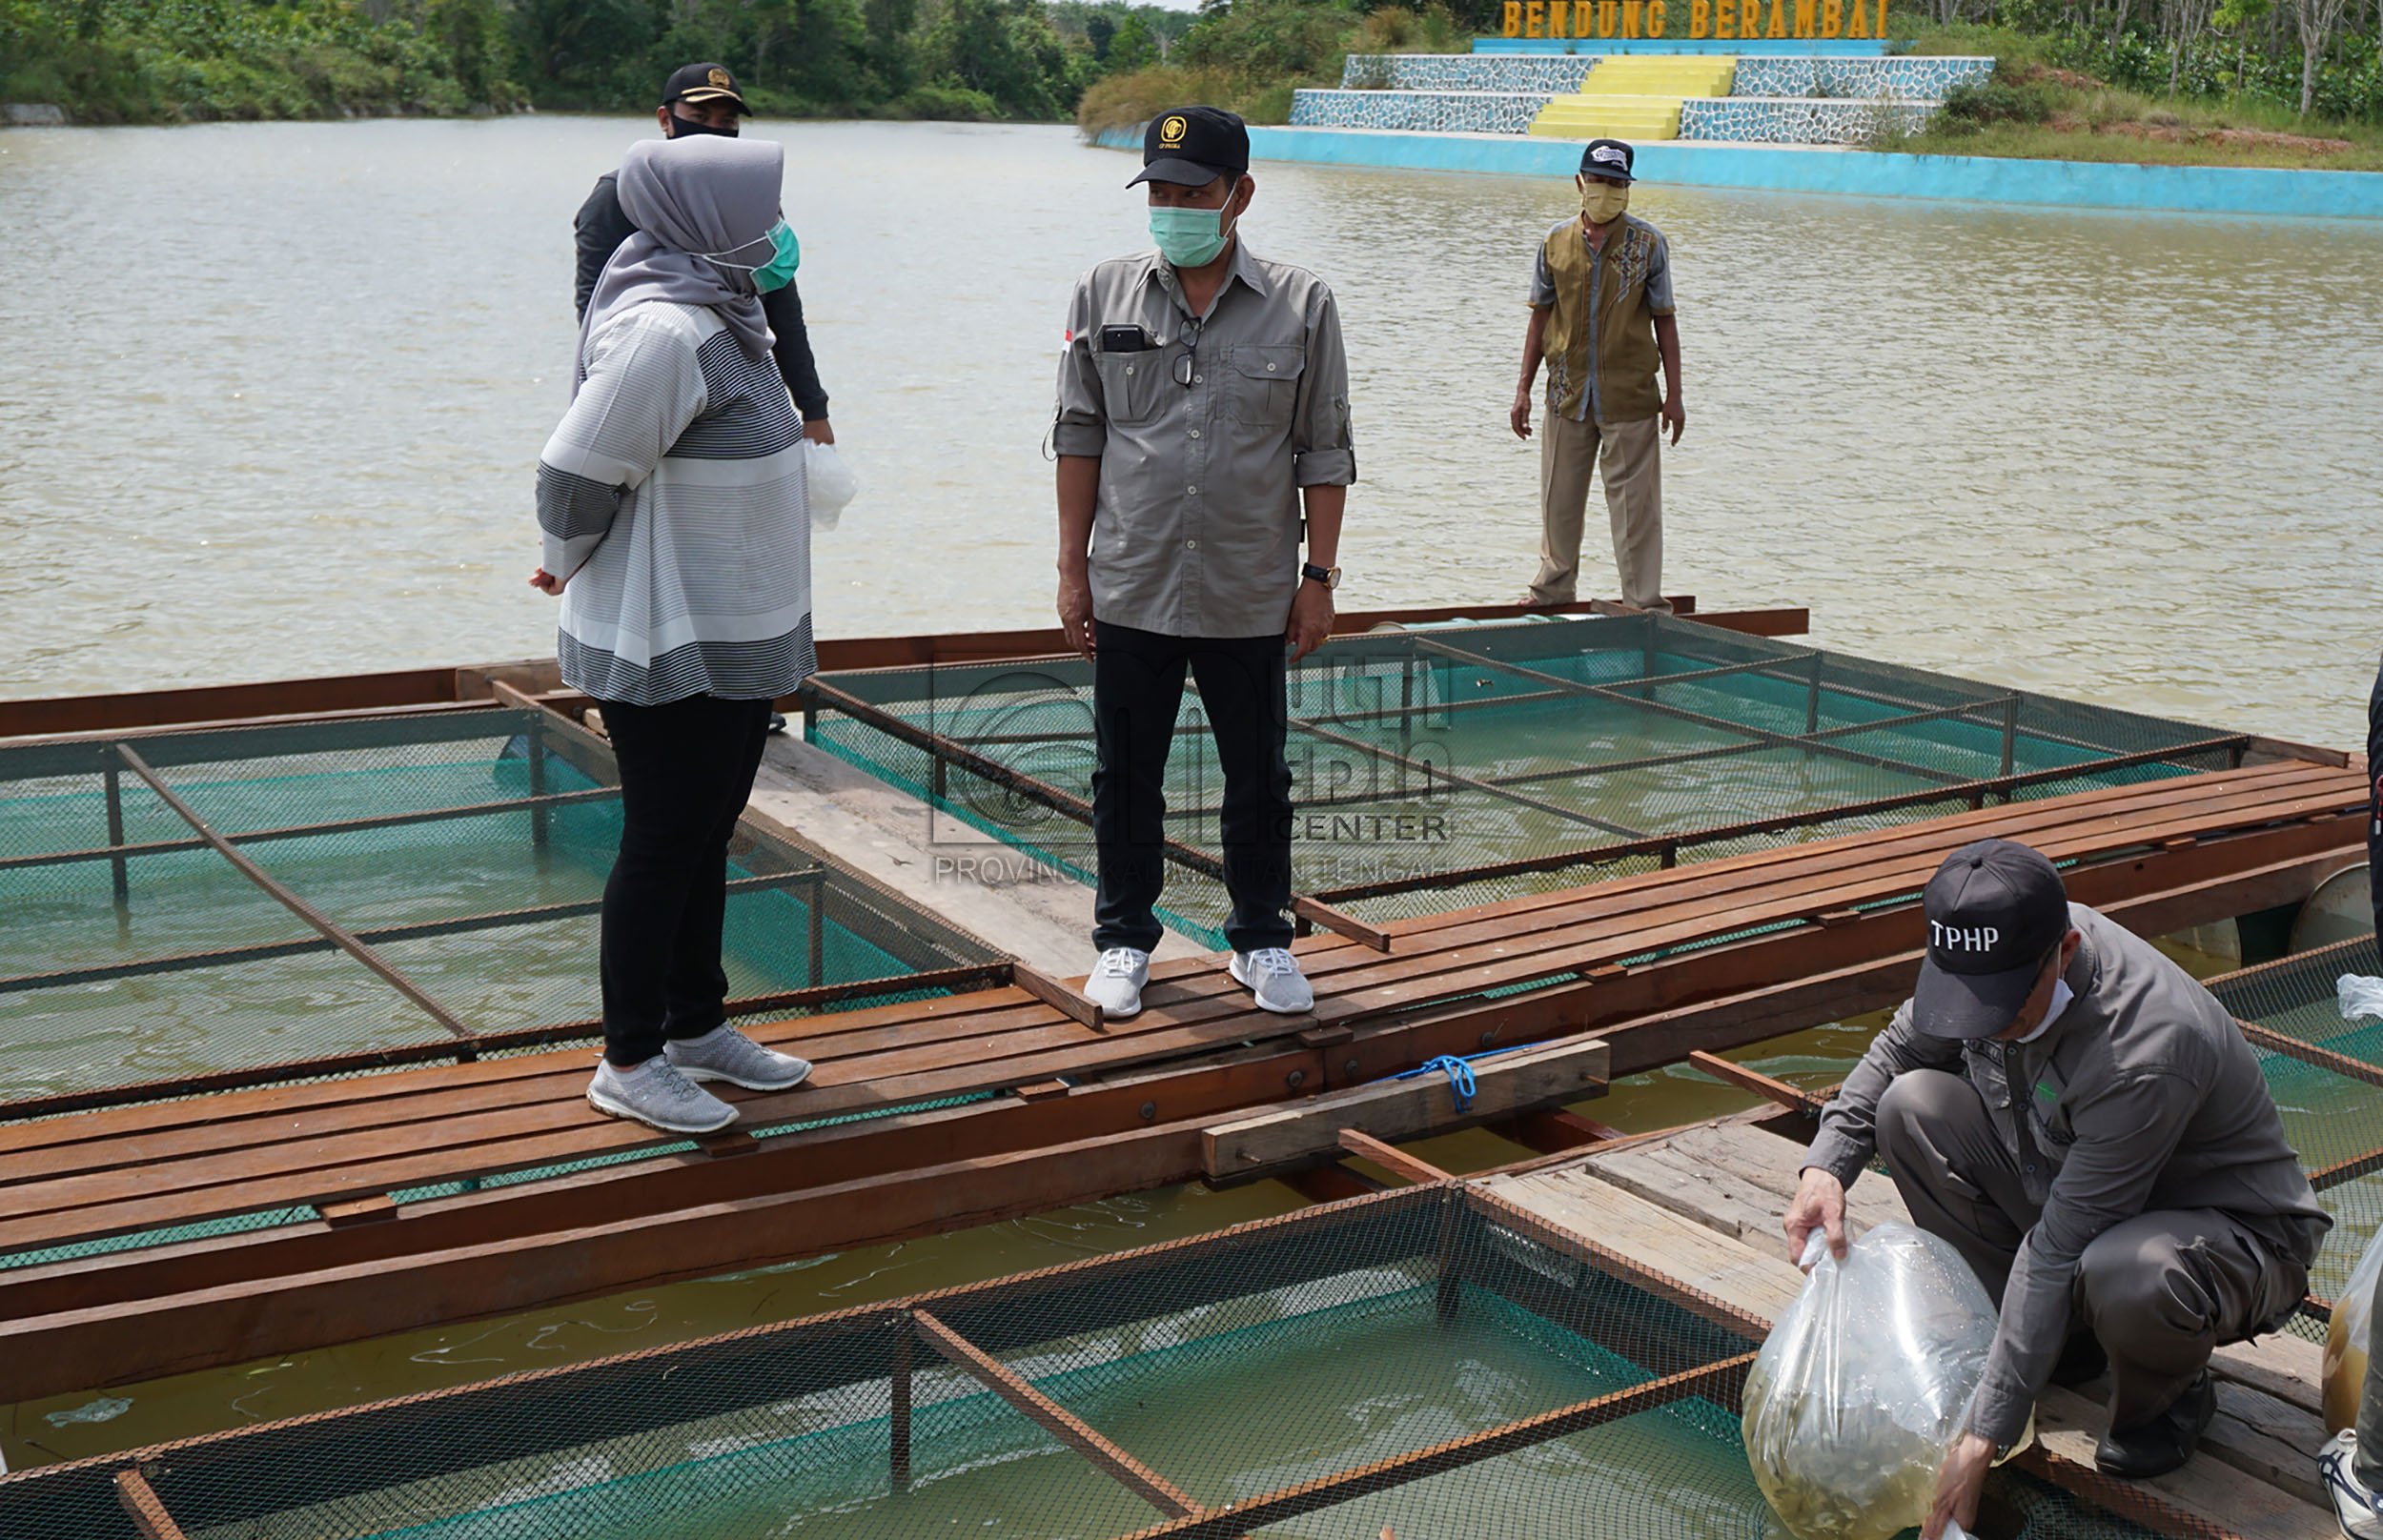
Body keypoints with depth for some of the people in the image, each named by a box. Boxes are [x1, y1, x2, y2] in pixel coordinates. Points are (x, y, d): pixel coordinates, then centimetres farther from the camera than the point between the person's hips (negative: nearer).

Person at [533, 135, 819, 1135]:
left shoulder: (718, 318, 9)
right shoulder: (661, 332, -23)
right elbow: (576, 472, -20)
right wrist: (575, 570, -3)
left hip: (735, 637, 9)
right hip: (670, 646, -9)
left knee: (706, 832, 18)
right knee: (663, 844, 0)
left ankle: (696, 1026, 32)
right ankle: (629, 1061, 13)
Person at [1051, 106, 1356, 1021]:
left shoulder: (1301, 306, -2)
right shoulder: (1105, 296, 1)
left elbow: (1323, 454, 2)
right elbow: (1080, 436, 6)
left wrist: (1318, 577, -1)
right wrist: (1072, 568, 3)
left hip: (1250, 599, -1)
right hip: (1130, 592, 1)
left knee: (1257, 777, 11)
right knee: (1125, 775, 11)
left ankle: (1261, 939, 27)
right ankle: (1124, 937, 27)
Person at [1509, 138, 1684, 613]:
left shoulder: (1648, 243, -1)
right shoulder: (1557, 242, 4)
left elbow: (1664, 321, 2)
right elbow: (1541, 317, 11)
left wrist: (1673, 395, -1)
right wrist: (1523, 389, 9)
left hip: (1630, 396, -3)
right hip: (1567, 394, 3)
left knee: (1634, 502, 0)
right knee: (1559, 499, 13)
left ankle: (1644, 600, 9)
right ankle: (1554, 587, 30)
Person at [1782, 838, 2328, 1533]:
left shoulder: (2149, 1051, -37)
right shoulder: (1993, 954, -16)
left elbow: (2058, 1251, -35)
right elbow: (1898, 1051, 6)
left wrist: (1983, 1438, -32)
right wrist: (1826, 1165, -12)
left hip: (2239, 1235, -7)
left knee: (2127, 1273, -41)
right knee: (1911, 1107, -11)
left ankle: (2166, 1398, -3)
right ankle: (2062, 1344, 3)